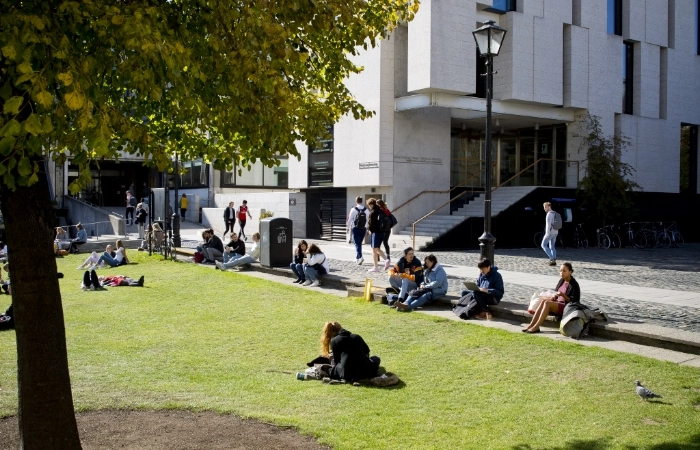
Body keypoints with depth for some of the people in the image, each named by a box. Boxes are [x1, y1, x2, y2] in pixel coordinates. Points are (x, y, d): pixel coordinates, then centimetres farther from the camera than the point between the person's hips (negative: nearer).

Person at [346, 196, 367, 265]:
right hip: (363, 229, 4)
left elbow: (350, 220, -5)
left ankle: (360, 257, -22)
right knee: (359, 243, 17)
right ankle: (357, 258, 27)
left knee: (357, 244, -3)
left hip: (355, 229, -4)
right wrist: (367, 229, 9)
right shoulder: (366, 210, 1)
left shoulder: (354, 209, -8)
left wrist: (348, 227, 11)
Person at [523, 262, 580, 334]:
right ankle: (531, 325, -29)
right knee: (543, 301, -21)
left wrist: (562, 295, -26)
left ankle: (536, 327, -32)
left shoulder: (574, 285, -10)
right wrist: (553, 297, -4)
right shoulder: (561, 281, 11)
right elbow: (555, 292, 19)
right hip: (558, 304, 7)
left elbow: (573, 302, -12)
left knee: (547, 303, -29)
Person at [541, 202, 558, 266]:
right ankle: (554, 261, 6)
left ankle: (552, 258, -12)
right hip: (555, 232, 9)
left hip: (550, 232, -9)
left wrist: (547, 234, -21)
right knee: (552, 246, 11)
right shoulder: (555, 214, 16)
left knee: (544, 245, -2)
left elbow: (548, 225, -20)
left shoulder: (549, 214, -14)